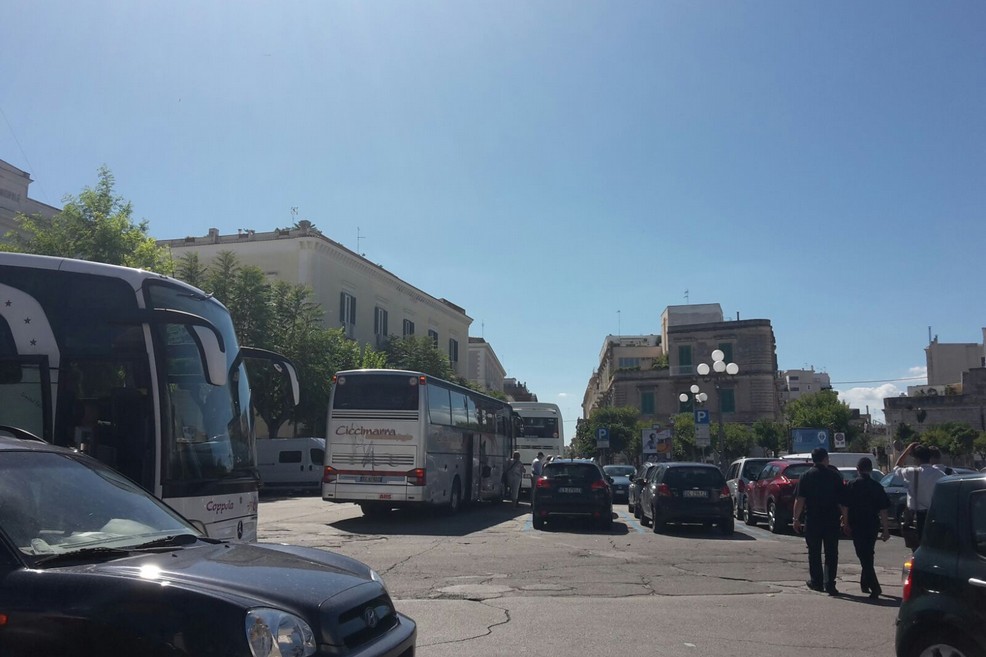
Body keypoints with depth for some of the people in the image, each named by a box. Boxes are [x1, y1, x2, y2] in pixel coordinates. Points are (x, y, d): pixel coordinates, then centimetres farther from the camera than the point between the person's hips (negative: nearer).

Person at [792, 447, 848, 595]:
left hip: (812, 520, 0)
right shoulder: (834, 475, -2)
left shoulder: (806, 476, -3)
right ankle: (829, 583, 0)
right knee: (831, 553, 6)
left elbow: (799, 500, -8)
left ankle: (817, 581, 18)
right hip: (832, 520, 0)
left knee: (814, 552, 11)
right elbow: (842, 500, -2)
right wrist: (844, 516, 9)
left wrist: (796, 518, -4)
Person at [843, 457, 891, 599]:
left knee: (864, 556, -1)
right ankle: (865, 583, 29)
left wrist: (846, 524, 6)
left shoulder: (851, 485, -7)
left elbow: (845, 506, -6)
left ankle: (874, 587, -11)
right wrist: (886, 529, 0)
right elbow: (883, 510, -4)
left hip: (857, 526, -3)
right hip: (873, 525, 3)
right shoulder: (877, 486, -2)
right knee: (868, 555, 19)